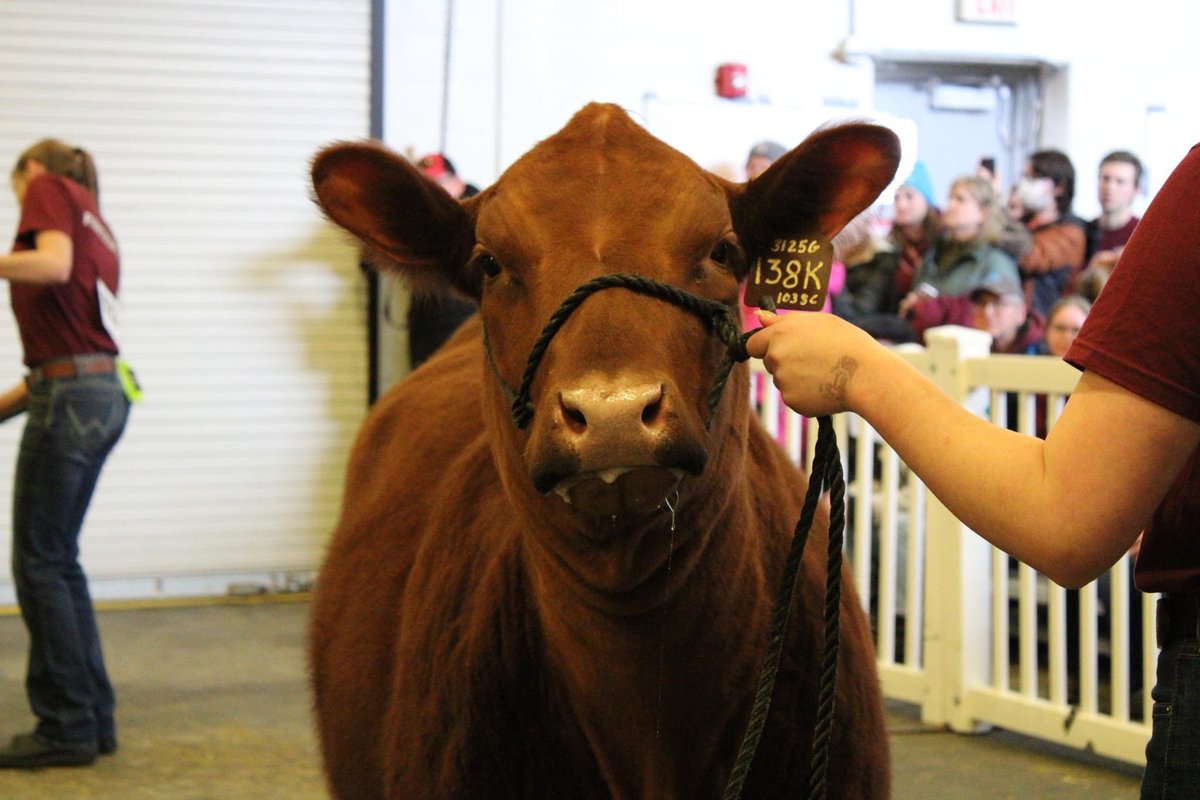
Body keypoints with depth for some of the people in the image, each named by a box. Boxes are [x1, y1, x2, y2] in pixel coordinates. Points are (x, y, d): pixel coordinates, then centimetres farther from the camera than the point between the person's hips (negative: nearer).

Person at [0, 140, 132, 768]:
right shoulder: (96, 226, 25)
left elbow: (53, 265, -19)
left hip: (69, 399, -8)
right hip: (104, 393, 8)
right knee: (59, 561, 15)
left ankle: (67, 726, 3)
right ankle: (93, 716, 19)